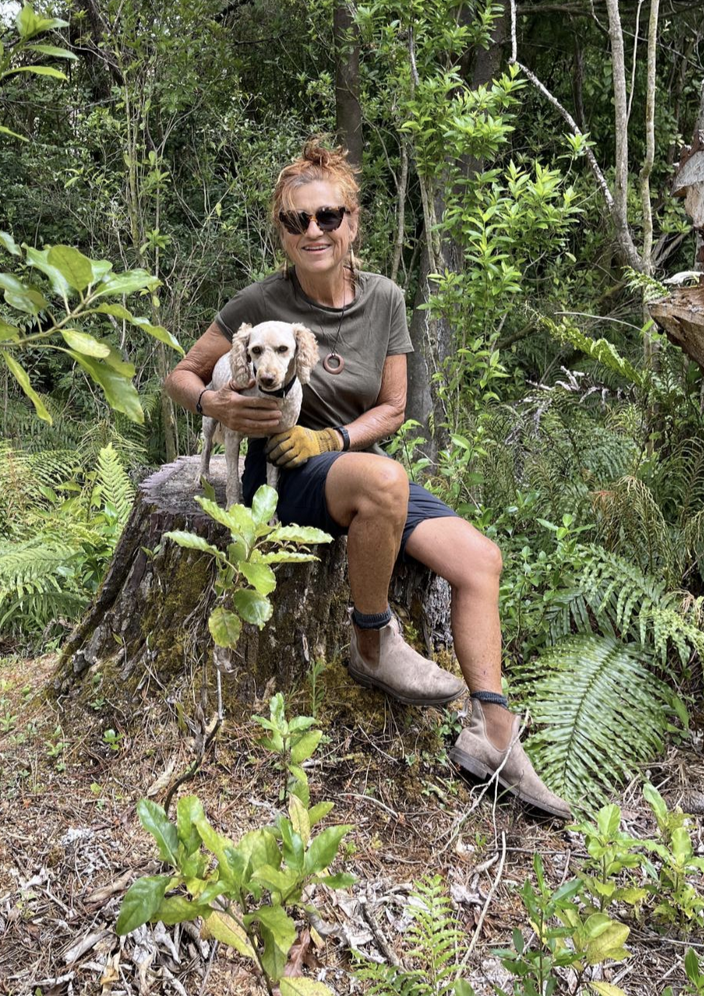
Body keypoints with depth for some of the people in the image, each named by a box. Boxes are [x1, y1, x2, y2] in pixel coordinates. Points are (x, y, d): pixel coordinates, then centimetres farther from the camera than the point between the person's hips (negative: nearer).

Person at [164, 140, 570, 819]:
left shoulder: (384, 299, 1)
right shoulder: (260, 304, -7)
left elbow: (392, 410, 4)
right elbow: (180, 376, 2)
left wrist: (331, 439, -13)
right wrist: (215, 404, -21)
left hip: (358, 463, 5)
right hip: (281, 479, -5)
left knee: (478, 556, -12)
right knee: (382, 478, -37)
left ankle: (492, 736, -6)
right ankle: (373, 646, -14)